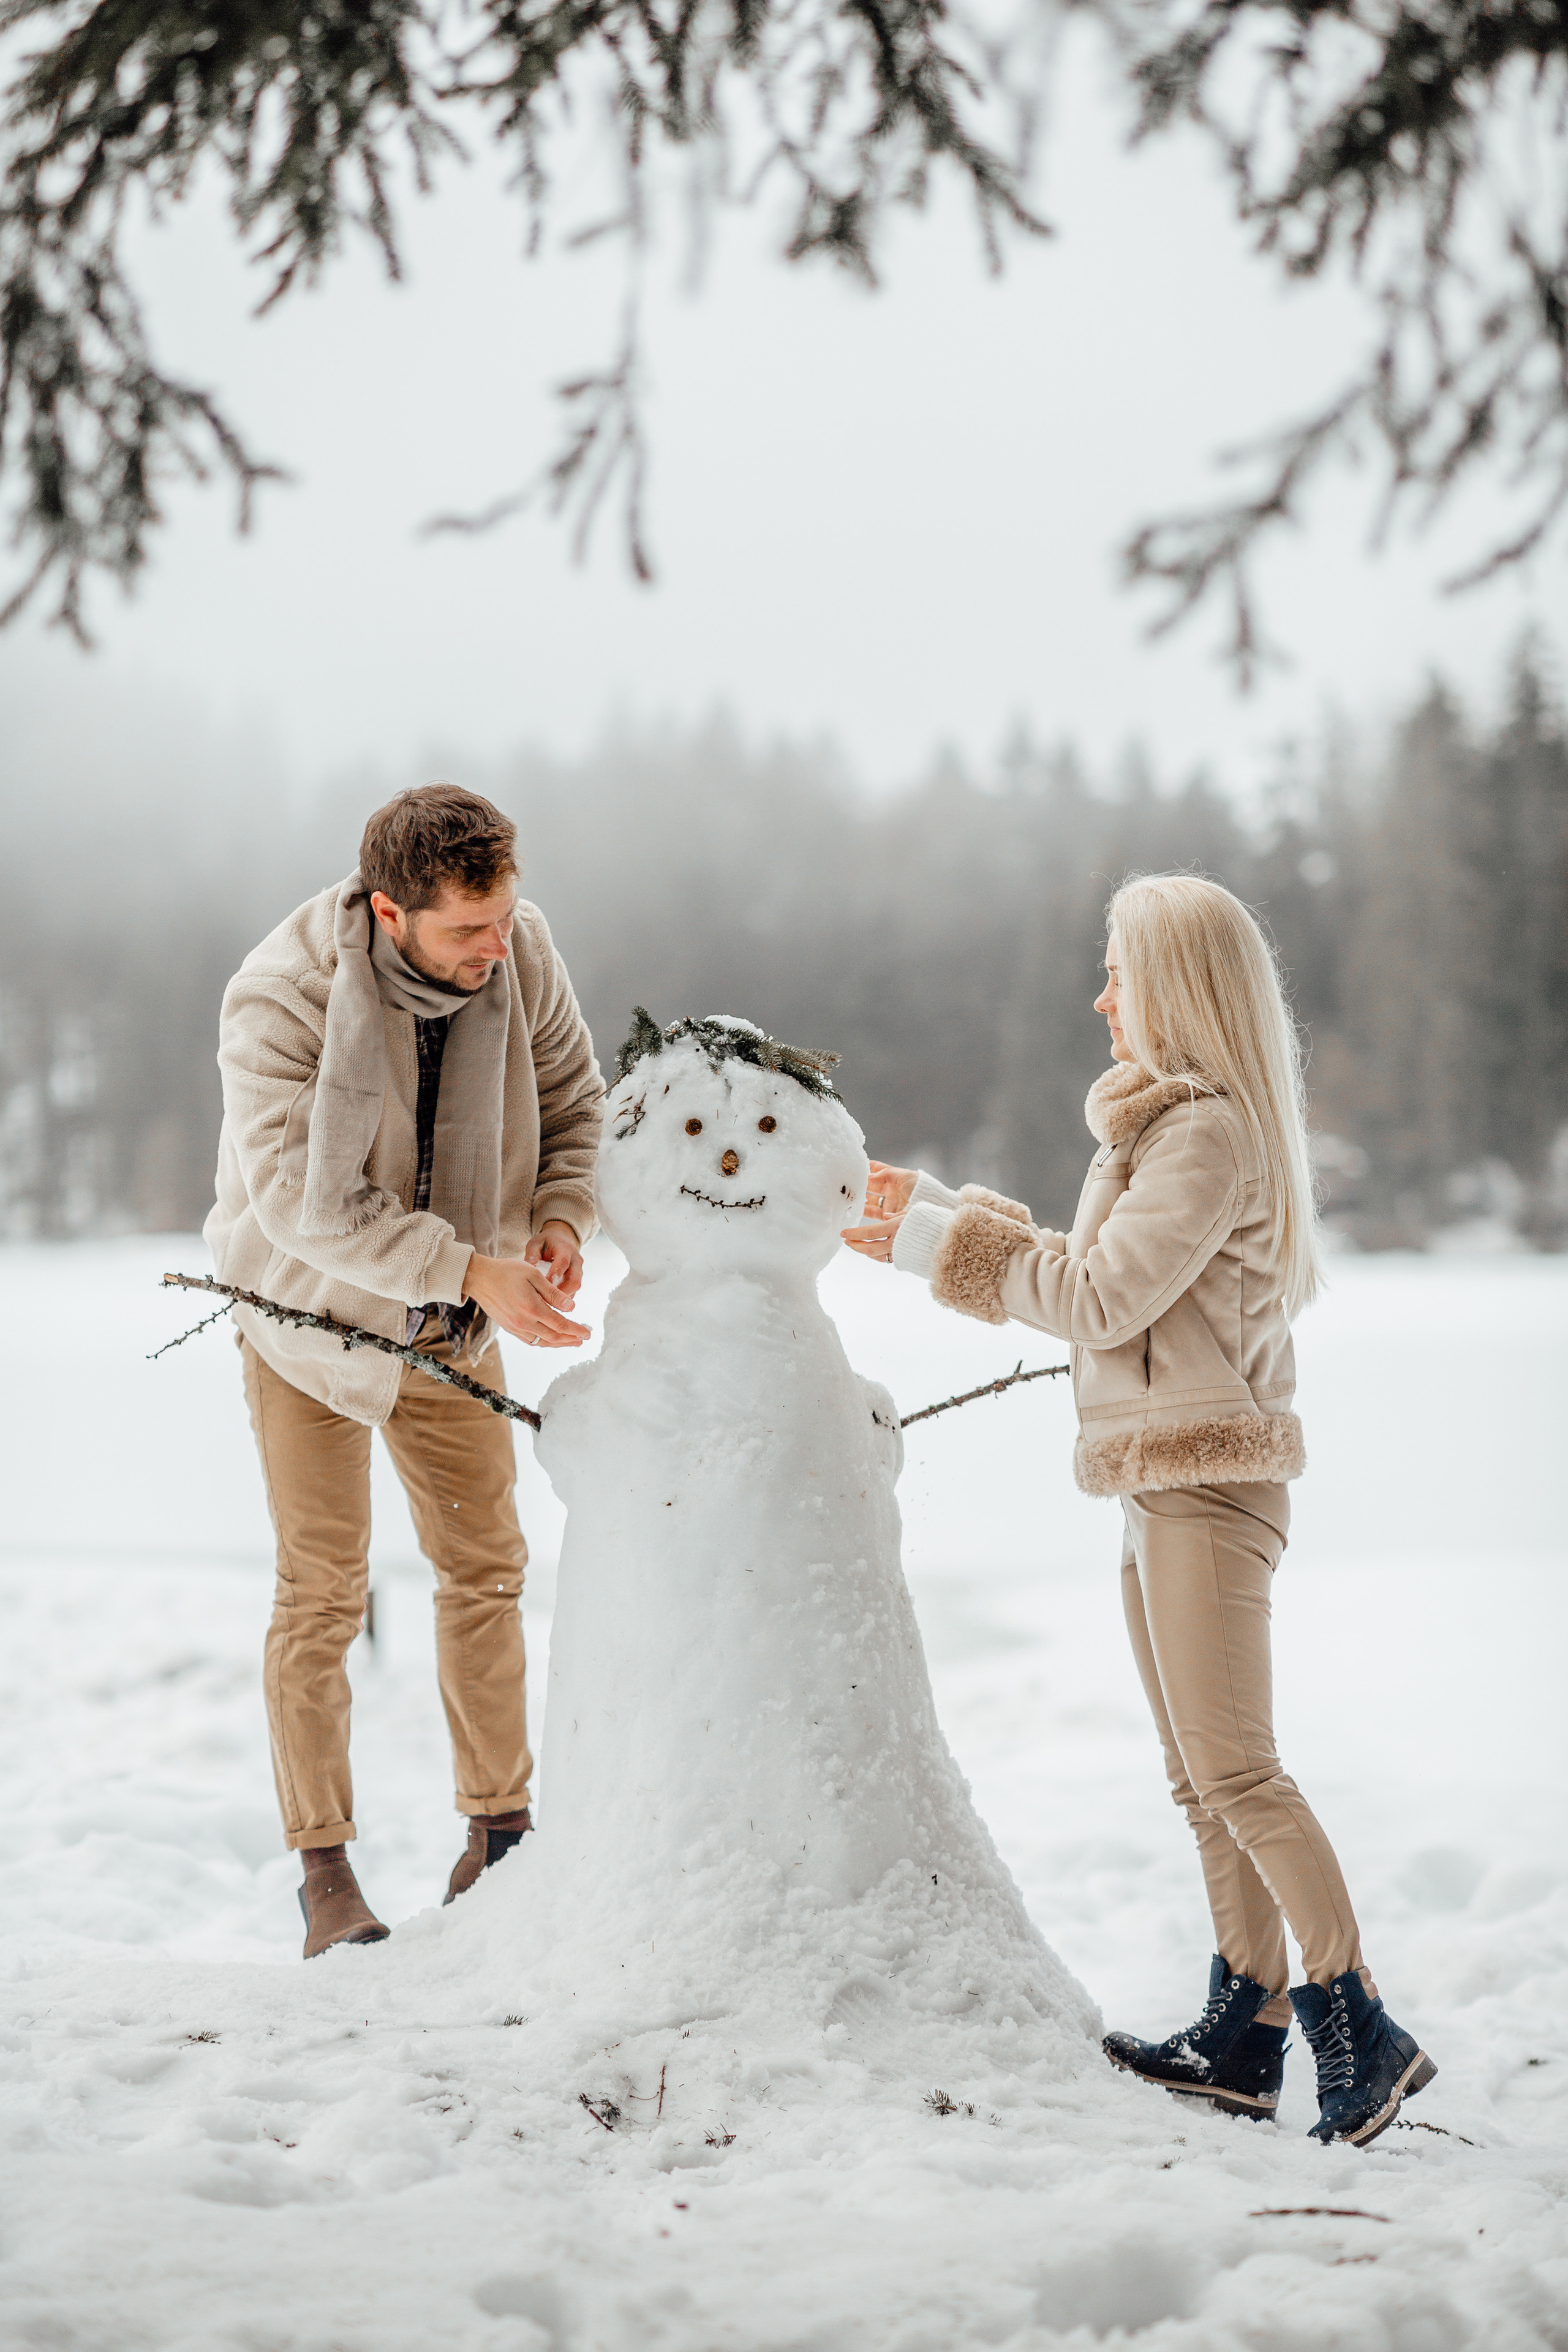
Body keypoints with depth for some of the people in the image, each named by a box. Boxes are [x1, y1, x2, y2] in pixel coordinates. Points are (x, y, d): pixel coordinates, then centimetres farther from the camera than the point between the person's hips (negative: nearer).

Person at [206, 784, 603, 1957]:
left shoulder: (520, 949, -17)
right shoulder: (280, 1000, -31)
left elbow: (572, 1093, -3)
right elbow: (305, 1205, -35)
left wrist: (562, 1217, -21)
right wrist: (472, 1270, -40)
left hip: (451, 1326, 5)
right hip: (311, 1312, -4)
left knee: (485, 1565, 10)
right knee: (322, 1594, -2)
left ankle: (499, 1836, 23)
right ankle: (325, 1870, 9)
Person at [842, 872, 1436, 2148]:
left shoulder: (1210, 1131, -14)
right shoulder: (1171, 1120, 17)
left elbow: (1105, 1295, -17)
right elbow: (1102, 1285, 19)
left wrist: (944, 1238, -9)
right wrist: (942, 1217, 15)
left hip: (1208, 1480, -10)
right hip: (1169, 1481, 10)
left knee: (1233, 1766, -13)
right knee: (1206, 1776, 10)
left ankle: (1359, 2026, -10)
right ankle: (1248, 2031, 15)